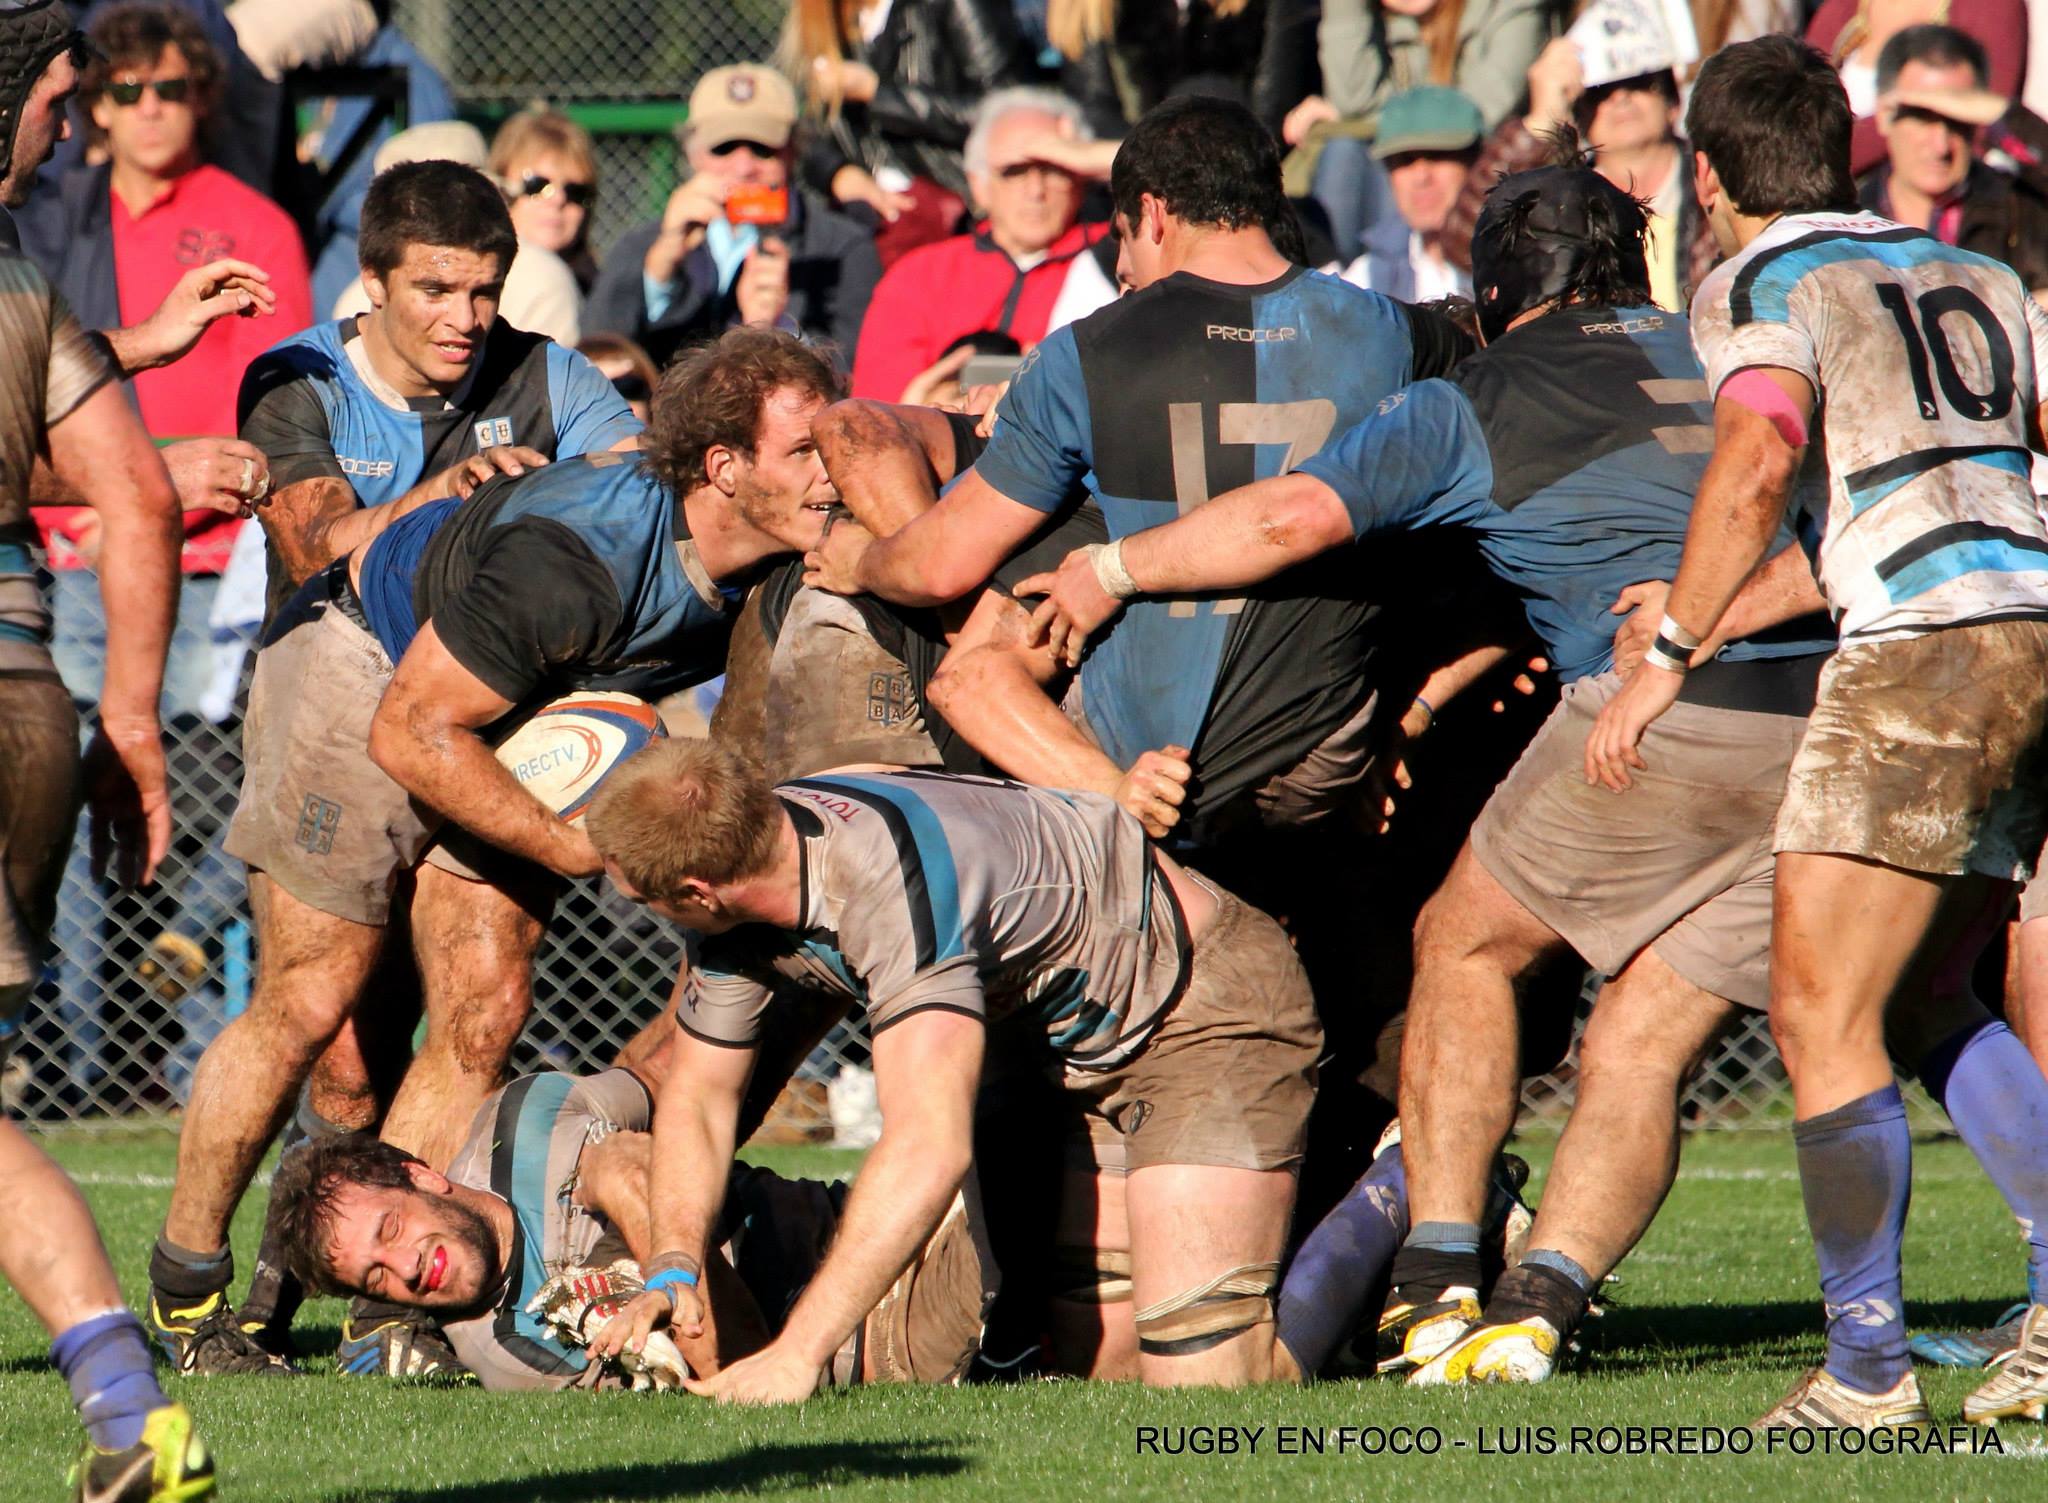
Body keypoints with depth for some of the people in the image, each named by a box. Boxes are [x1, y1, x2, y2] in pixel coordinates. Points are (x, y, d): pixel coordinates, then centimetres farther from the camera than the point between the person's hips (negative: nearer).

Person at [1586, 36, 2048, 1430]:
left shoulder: (1761, 287, 0)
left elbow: (1757, 465, -17)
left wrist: (1669, 654, -15)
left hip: (1924, 641, -8)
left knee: (1821, 1012, -4)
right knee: (1931, 1000, 17)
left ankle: (1868, 1364, -8)